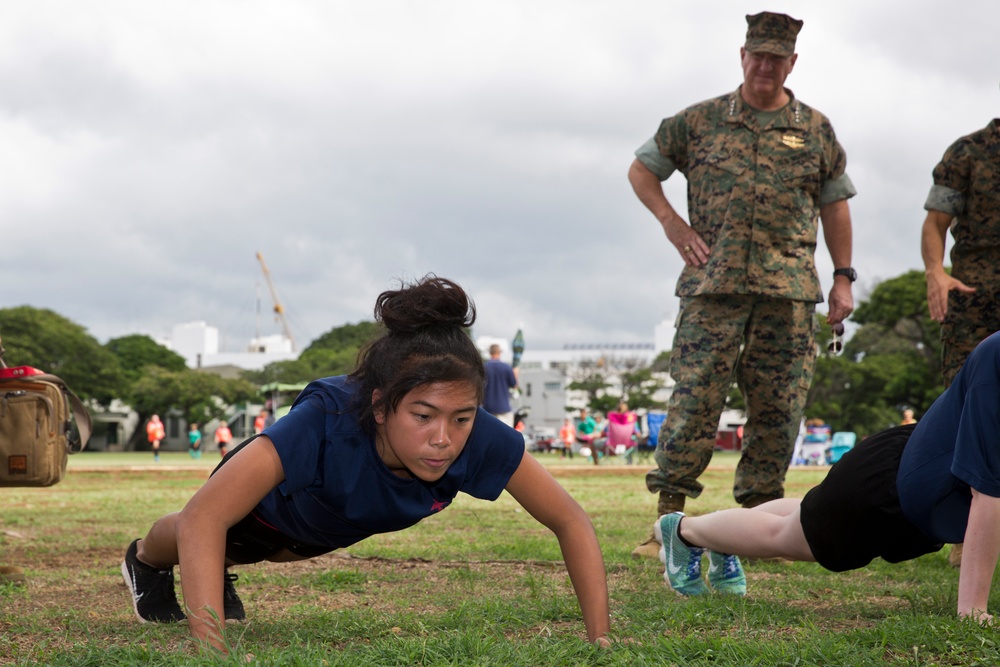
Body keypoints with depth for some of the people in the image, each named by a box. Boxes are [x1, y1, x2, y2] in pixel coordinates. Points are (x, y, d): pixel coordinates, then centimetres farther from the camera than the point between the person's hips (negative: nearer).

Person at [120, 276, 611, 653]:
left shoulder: (482, 441, -42)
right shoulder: (326, 423, -52)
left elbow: (571, 523, -30)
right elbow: (202, 518, -55)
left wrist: (601, 641, -37)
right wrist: (212, 650, -63)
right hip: (266, 503, -4)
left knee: (275, 549, 38)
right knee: (204, 540, 32)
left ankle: (214, 573, 71)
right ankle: (146, 560, 66)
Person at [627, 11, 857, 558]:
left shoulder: (815, 130, 12)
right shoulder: (699, 121, 8)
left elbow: (834, 204, 17)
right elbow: (641, 169, 15)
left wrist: (843, 278, 11)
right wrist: (672, 223, 2)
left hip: (789, 288, 2)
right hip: (713, 283, -2)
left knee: (778, 409, 3)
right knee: (694, 398, -8)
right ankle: (668, 521, -3)